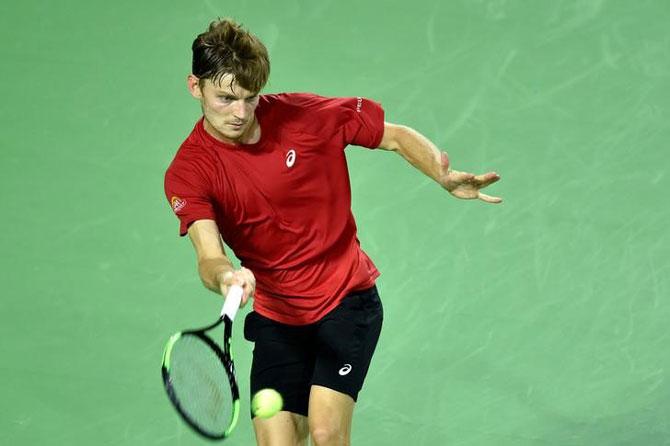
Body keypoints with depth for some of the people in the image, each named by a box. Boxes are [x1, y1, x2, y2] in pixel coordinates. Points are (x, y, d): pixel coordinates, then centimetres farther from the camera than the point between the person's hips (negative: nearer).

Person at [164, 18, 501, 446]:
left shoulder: (307, 116, -10)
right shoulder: (188, 173, -10)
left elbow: (397, 136, 2)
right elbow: (209, 255, -25)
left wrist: (446, 176, -17)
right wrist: (226, 276, -49)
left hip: (347, 299, -2)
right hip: (276, 317, 2)